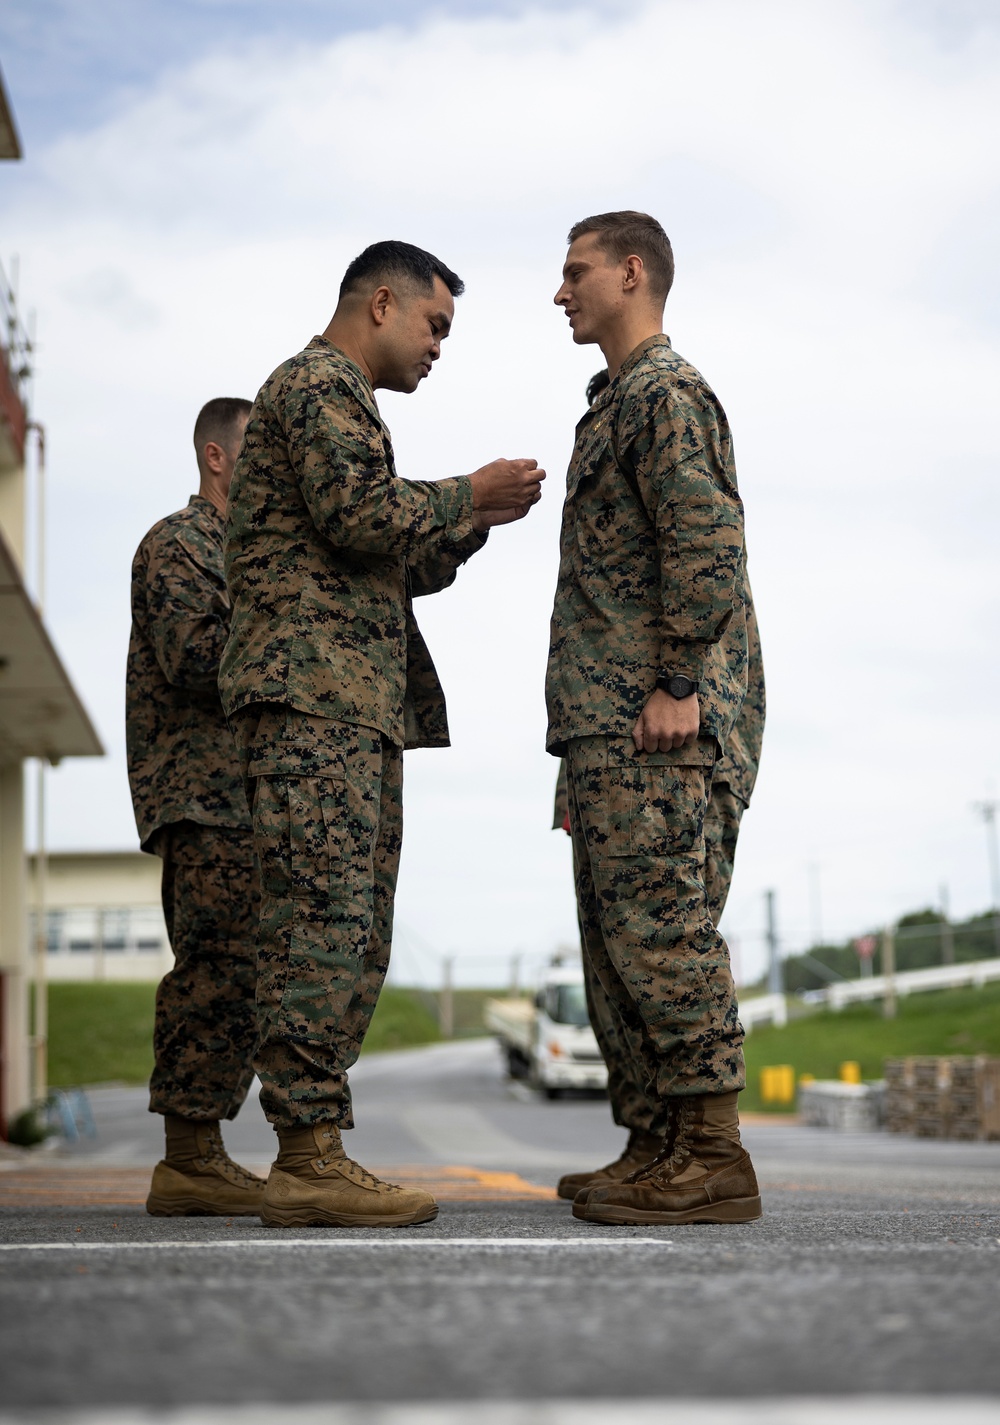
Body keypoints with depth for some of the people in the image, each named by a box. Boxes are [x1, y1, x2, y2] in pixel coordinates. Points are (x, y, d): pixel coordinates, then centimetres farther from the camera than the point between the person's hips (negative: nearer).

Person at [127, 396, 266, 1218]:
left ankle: (197, 1157, 10)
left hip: (239, 801, 10)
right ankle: (190, 1159, -13)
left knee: (228, 980, 7)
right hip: (205, 800, -10)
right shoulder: (177, 545, -4)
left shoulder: (244, 551, 26)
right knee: (223, 970, -14)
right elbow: (195, 661, -16)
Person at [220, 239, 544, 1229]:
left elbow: (405, 570, 29)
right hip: (311, 689, -11)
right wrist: (467, 497, -2)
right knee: (322, 922, -15)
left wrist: (477, 518, 16)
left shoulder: (344, 402, 30)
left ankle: (311, 1157, 5)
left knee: (352, 936, 6)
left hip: (359, 703, 11)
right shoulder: (316, 384, -2)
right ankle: (309, 1156, -17)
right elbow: (363, 518, -16)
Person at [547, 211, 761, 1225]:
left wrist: (676, 683, -21)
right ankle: (676, 1148, 13)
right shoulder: (621, 403, 25)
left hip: (648, 720, -10)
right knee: (619, 940, 10)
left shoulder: (666, 391, -6)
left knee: (657, 925, -12)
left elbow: (709, 541, -18)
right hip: (605, 721, 10)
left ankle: (713, 1160, -10)